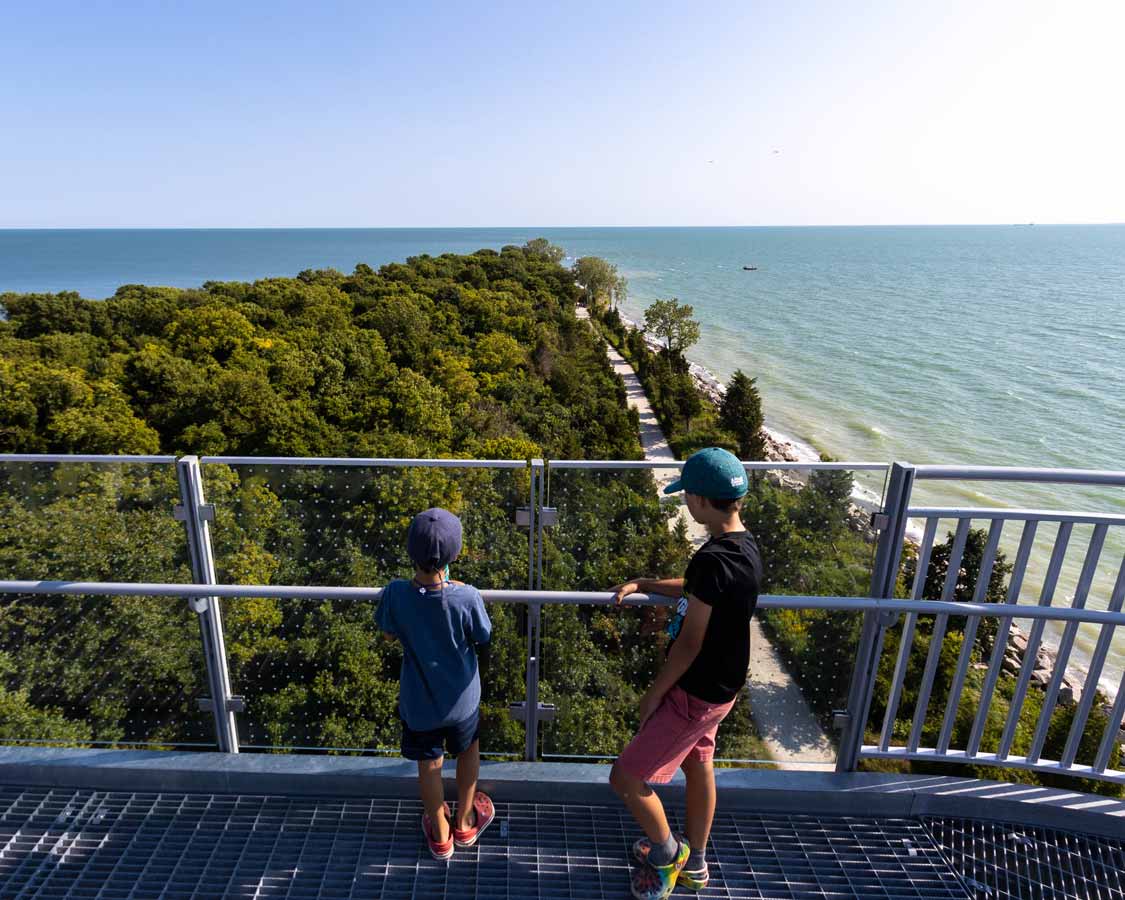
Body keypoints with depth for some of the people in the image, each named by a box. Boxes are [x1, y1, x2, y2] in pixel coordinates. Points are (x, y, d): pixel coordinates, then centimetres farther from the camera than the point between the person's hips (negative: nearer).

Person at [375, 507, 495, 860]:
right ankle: (465, 823, 47)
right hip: (460, 698, -1)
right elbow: (482, 638, -10)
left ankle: (440, 835, 46)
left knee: (429, 765, 25)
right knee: (469, 751, 29)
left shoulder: (396, 593, -26)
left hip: (418, 702, 1)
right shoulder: (467, 597, -31)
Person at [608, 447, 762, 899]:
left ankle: (667, 853, 29)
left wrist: (654, 695, -11)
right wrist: (644, 585, 12)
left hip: (695, 693, -9)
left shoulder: (713, 560, -31)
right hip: (718, 685, 9)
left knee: (626, 777, 5)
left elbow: (689, 644, -24)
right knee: (698, 765, 26)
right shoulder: (744, 546, -1)